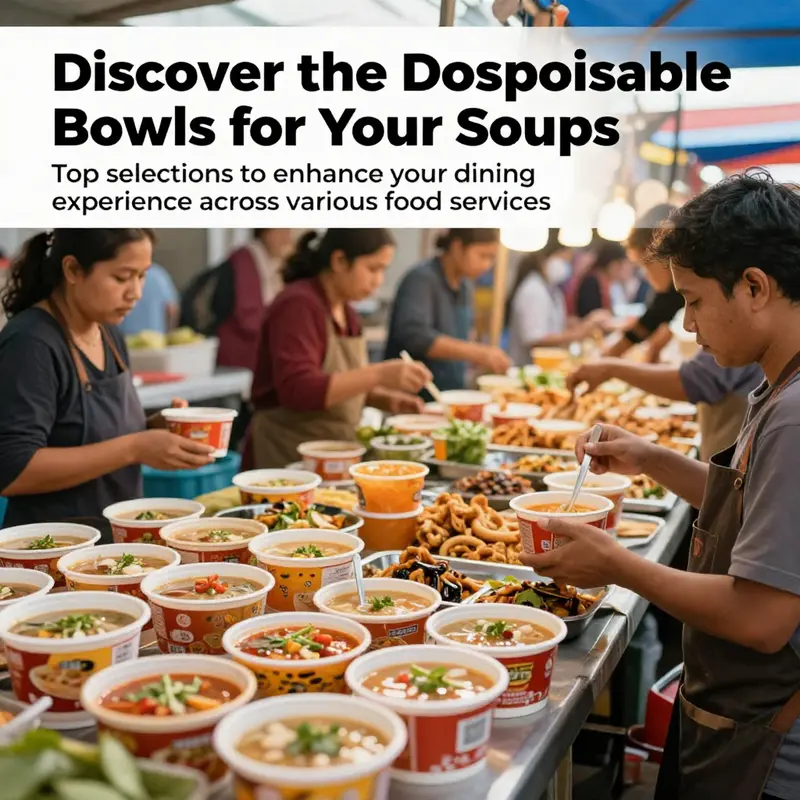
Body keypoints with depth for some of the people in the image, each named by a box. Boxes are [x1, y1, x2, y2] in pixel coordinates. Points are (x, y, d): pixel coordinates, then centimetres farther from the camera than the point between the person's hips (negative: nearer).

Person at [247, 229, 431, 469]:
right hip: (289, 457, -7)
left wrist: (386, 399, 1)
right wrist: (378, 374, -30)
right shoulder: (297, 305, -16)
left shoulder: (346, 312, 8)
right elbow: (298, 390, -27)